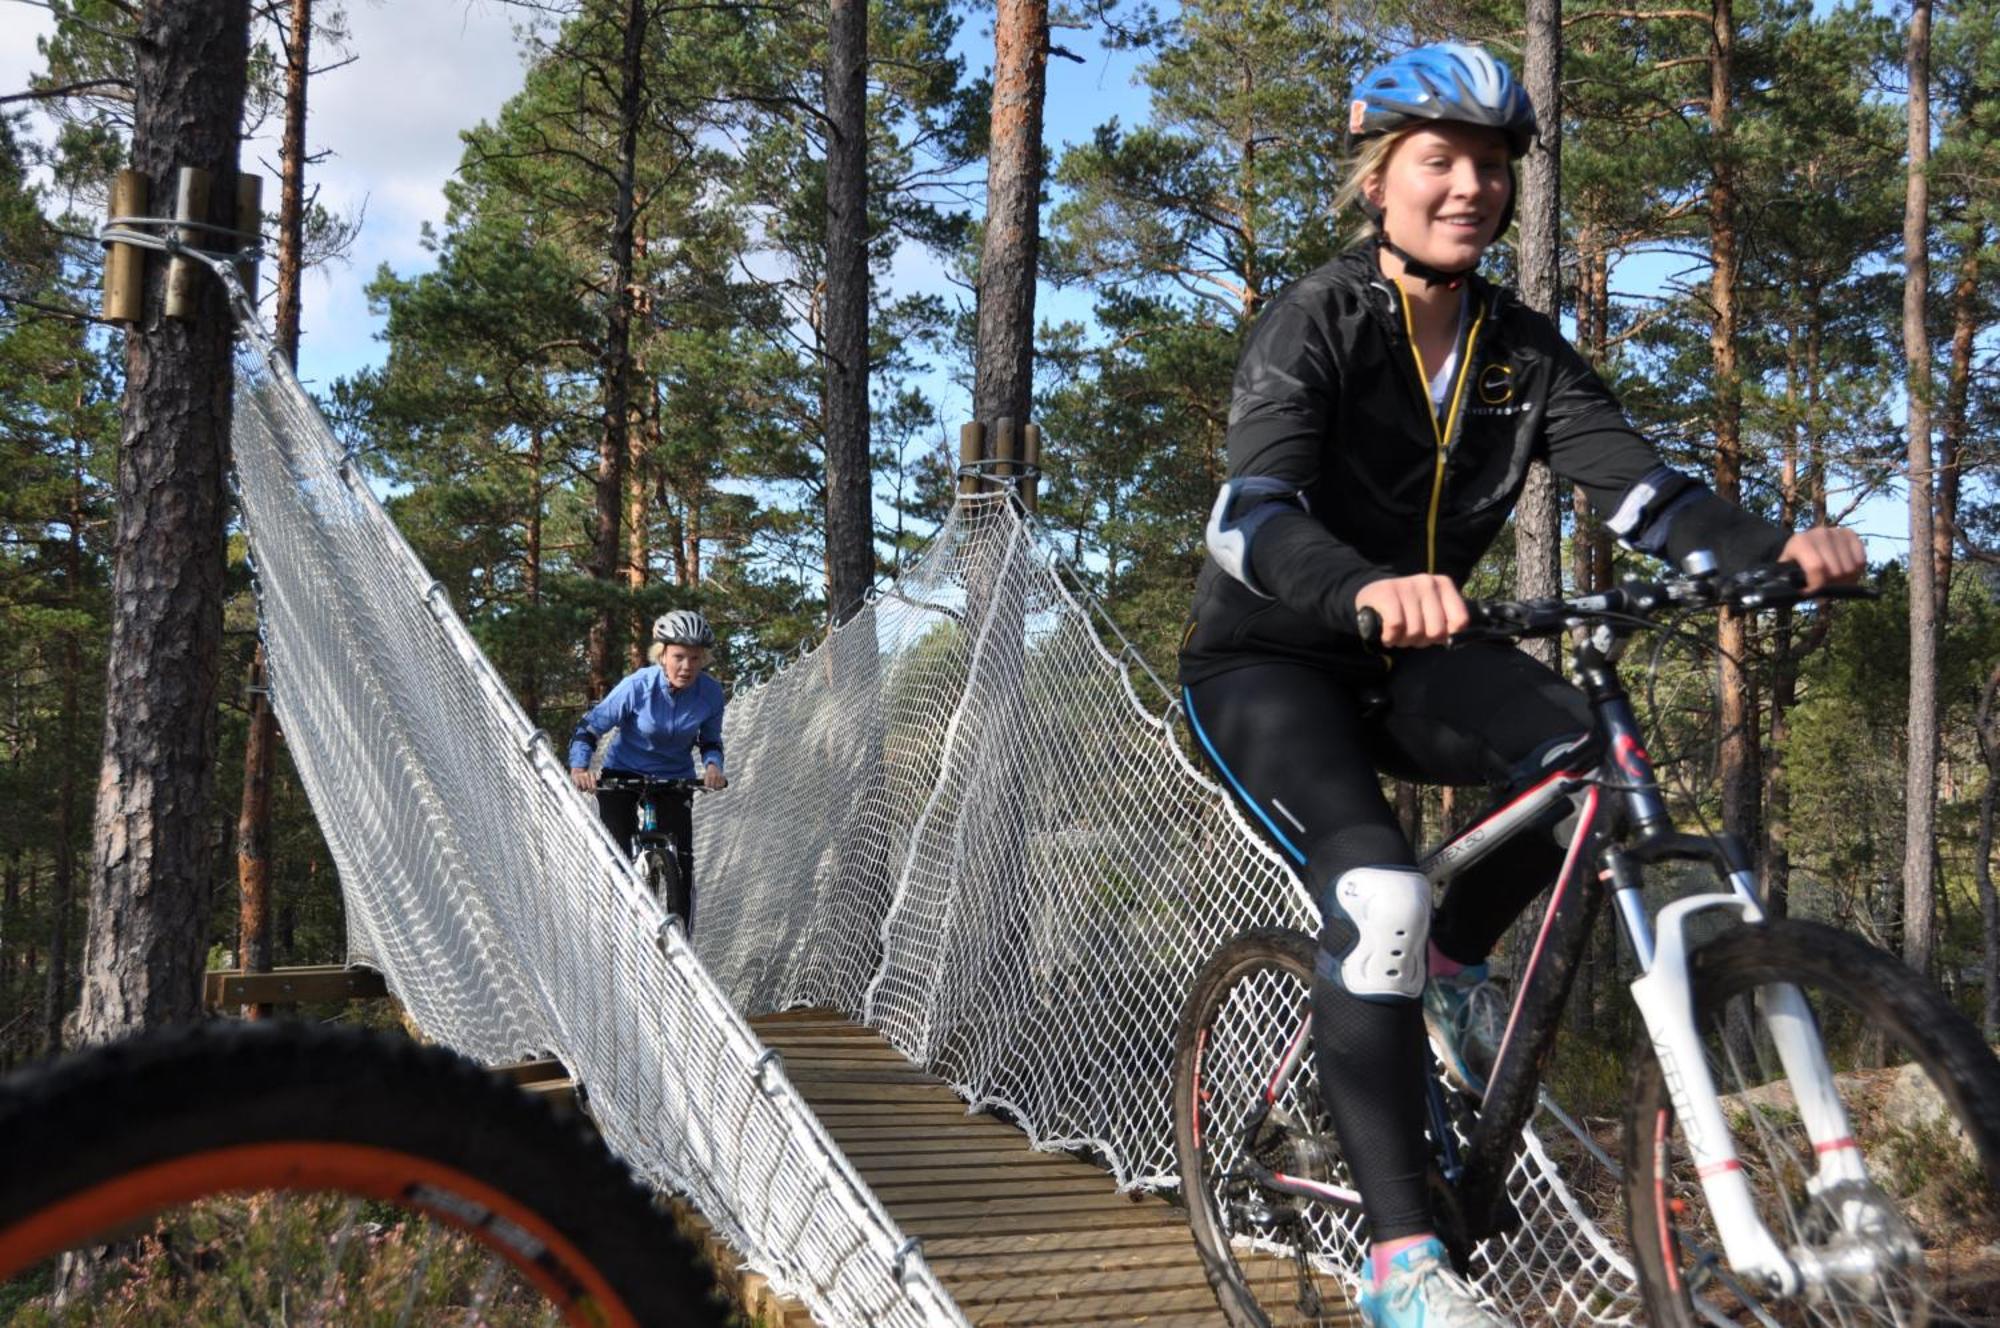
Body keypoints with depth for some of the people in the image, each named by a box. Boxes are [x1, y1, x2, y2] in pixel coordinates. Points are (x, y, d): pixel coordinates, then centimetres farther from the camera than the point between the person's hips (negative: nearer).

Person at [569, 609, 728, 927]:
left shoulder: (710, 693, -17)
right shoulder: (637, 686, -25)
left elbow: (710, 742, -1)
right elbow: (589, 728, -17)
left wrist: (713, 765, -23)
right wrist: (579, 767, -35)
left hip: (675, 779, 2)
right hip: (622, 774, -2)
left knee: (682, 862, -10)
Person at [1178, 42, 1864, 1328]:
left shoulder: (1521, 347, -2)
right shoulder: (1316, 325, -18)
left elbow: (1635, 479, -15)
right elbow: (1252, 517, -33)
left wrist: (1774, 544, -35)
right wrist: (1371, 587, -54)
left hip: (1398, 657, 5)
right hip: (1265, 660, -5)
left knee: (1595, 751, -24)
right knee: (1378, 891, -29)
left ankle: (1448, 964, 3)